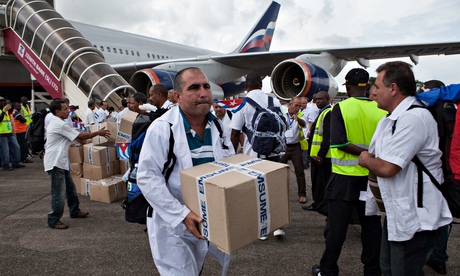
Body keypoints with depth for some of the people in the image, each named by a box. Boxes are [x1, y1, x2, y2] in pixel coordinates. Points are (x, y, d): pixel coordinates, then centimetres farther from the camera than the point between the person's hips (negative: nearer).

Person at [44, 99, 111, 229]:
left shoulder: (57, 123, 14)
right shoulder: (60, 124, -19)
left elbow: (76, 136, 18)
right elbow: (80, 136, -16)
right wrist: (99, 133, -7)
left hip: (61, 162, 11)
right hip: (55, 163, -11)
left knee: (70, 188, 19)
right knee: (59, 193, -5)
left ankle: (75, 211, 33)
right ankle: (54, 221, 5)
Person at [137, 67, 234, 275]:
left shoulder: (217, 126, 1)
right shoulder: (162, 129, -19)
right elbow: (147, 178, -21)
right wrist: (181, 214, -27)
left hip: (208, 222, 6)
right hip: (172, 225, -6)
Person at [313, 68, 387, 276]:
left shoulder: (341, 107, -10)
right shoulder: (381, 109, -3)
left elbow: (339, 142, -18)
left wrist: (366, 154, -15)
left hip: (344, 176, -3)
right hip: (371, 176, 3)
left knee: (337, 224, 6)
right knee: (371, 224, 15)